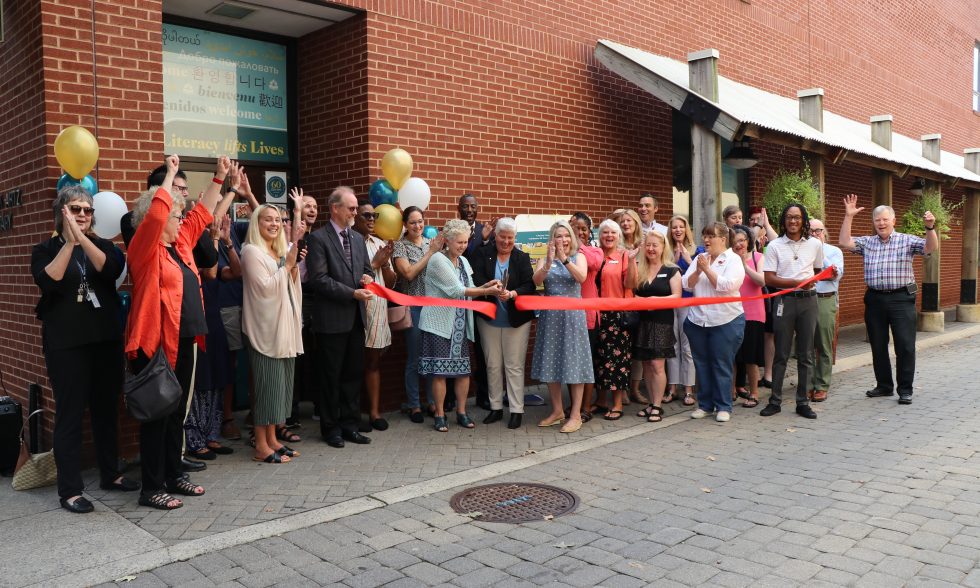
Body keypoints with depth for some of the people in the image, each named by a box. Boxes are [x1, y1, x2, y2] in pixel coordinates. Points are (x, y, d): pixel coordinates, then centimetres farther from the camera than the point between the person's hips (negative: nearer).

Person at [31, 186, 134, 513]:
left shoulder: (103, 246, 9)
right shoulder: (46, 249, 3)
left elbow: (112, 270, -13)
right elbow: (48, 282, -17)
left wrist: (81, 237, -23)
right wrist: (69, 242, -21)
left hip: (106, 340, 3)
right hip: (66, 344, -3)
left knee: (107, 409, 10)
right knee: (70, 413, -3)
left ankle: (110, 474, 23)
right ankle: (69, 490, 3)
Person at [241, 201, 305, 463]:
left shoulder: (281, 251, 14)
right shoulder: (252, 251, -9)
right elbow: (266, 287, -17)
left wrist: (294, 265, 0)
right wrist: (287, 264, -14)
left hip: (284, 326, 8)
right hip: (265, 328, -8)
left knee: (280, 383, 10)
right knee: (268, 384, -5)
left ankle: (272, 439, 19)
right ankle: (261, 446, 3)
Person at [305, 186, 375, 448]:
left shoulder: (358, 238, 13)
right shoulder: (318, 238, -8)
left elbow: (367, 269, 21)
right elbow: (319, 279, -15)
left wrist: (368, 277, -3)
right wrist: (353, 293, -18)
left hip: (356, 317, 6)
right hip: (332, 318, -6)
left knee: (354, 373, 11)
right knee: (331, 376, 5)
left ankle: (349, 424, 22)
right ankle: (331, 427, 18)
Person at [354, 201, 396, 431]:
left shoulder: (380, 244, 10)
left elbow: (391, 282, 11)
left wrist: (385, 263, -7)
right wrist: (374, 264, -12)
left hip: (378, 310, 5)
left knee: (374, 362, 11)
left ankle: (374, 411, 18)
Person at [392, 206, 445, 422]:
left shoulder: (431, 242, 9)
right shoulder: (400, 245, -3)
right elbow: (408, 273, -14)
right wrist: (430, 253, -12)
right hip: (413, 306, -4)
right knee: (414, 359, 3)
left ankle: (432, 401, 22)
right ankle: (414, 405, 15)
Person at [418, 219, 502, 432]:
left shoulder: (463, 261, 13)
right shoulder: (438, 260, -10)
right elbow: (456, 290, -16)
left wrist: (485, 287, -4)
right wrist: (487, 291, -19)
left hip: (460, 324, 7)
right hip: (440, 324, -7)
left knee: (463, 370, 7)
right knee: (440, 372, -3)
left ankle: (461, 412, 19)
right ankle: (440, 415, 8)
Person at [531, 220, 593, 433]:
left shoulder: (578, 257, 4)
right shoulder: (544, 259, 7)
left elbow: (581, 277, -15)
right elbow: (537, 281, -11)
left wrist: (564, 259, -26)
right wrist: (548, 263, -27)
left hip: (572, 314, -2)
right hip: (550, 315, 2)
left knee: (573, 362, -2)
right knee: (550, 362, 6)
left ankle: (575, 414, 4)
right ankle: (557, 410, 20)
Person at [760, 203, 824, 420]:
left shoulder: (815, 244, 6)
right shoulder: (775, 246, 0)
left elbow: (818, 272, 20)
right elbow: (769, 279, -6)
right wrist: (797, 283, -15)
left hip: (808, 300, 2)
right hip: (784, 301, -2)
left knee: (805, 354, 6)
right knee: (781, 354, 3)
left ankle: (803, 402, 14)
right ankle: (775, 401, 13)